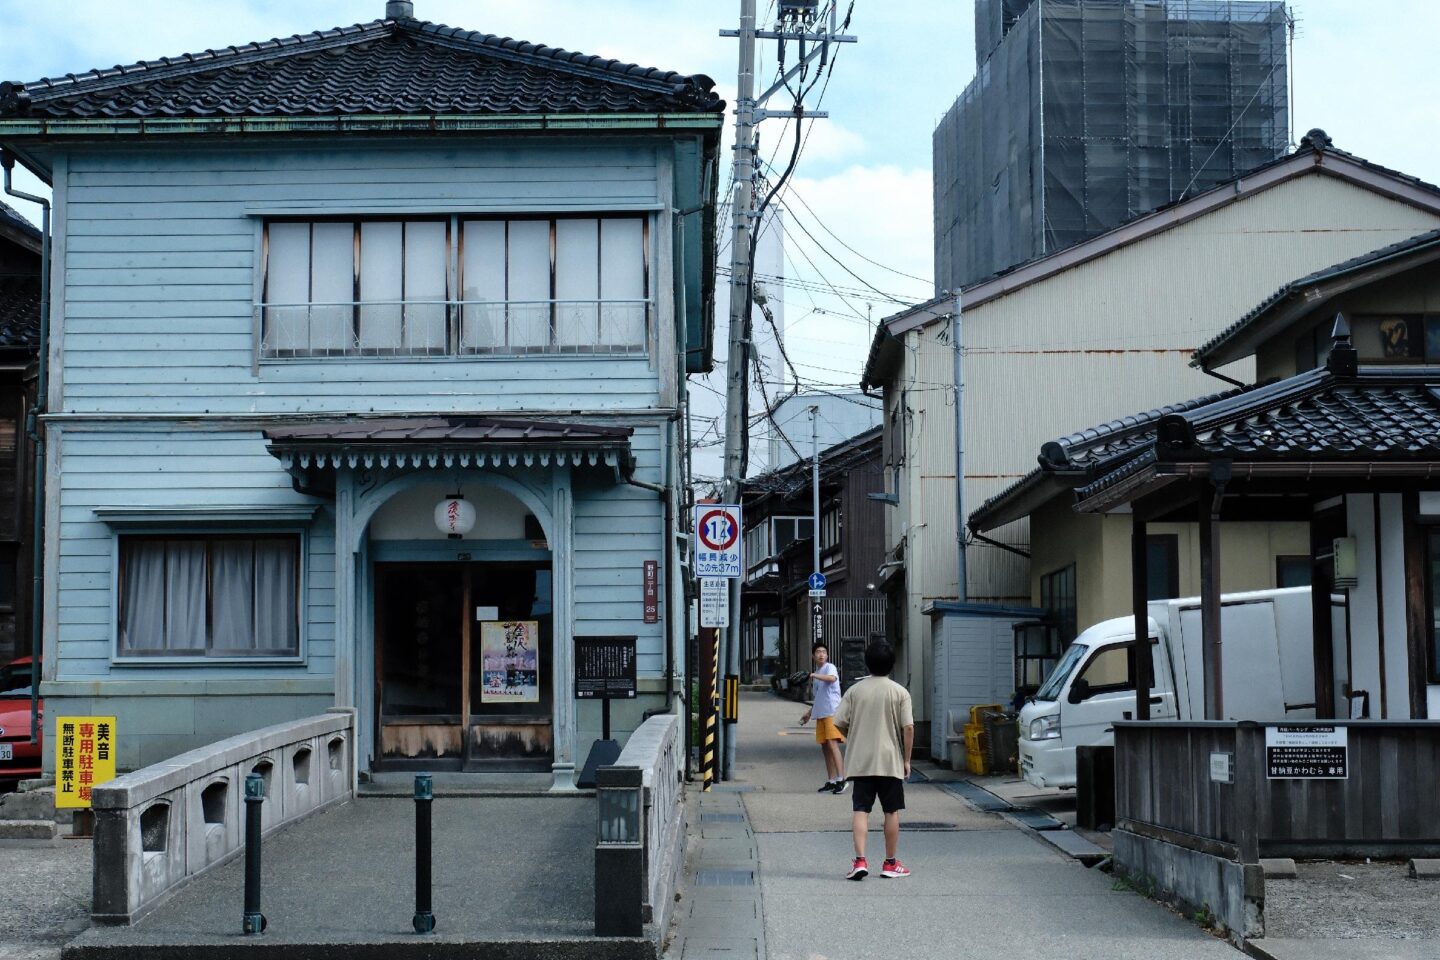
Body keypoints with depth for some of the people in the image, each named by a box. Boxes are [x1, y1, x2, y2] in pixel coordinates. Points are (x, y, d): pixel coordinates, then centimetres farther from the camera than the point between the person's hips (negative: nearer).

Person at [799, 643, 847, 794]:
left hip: (832, 712, -9)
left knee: (832, 744, -18)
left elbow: (832, 678, -29)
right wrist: (809, 713, 30)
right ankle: (831, 781, 13)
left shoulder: (830, 667, -3)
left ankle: (841, 779, -22)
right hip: (820, 714, 9)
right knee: (825, 747, 8)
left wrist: (814, 675, -28)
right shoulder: (817, 673, 21)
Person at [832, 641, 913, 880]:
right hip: (890, 761, -1)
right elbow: (908, 728, -10)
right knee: (892, 811, 9)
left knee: (860, 809, 2)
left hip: (860, 761, 1)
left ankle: (860, 860, -10)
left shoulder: (855, 690, 0)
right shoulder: (900, 692, -5)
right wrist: (906, 760, -1)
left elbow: (840, 723, -1)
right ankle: (890, 863, 15)